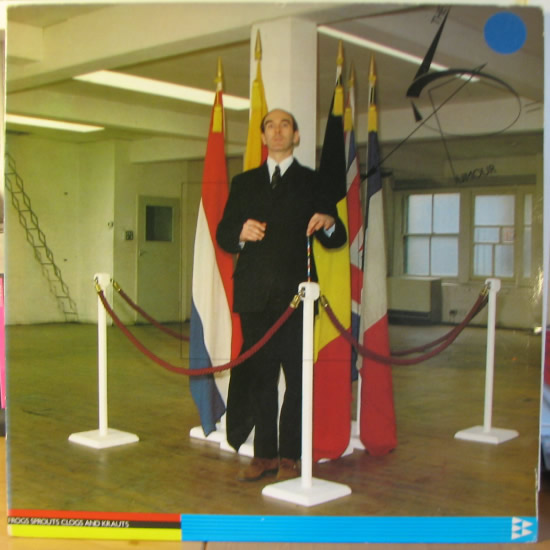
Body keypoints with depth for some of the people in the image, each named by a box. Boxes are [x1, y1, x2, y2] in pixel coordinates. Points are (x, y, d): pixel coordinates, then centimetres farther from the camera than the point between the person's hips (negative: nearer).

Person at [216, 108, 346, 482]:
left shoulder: (312, 182, 10)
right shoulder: (244, 182, 17)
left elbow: (336, 240, 4)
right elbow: (223, 235, 11)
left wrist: (330, 224, -19)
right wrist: (240, 232, -12)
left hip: (295, 294, -2)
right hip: (254, 295, 3)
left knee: (297, 377, -1)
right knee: (258, 376, 7)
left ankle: (290, 457, 8)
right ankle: (265, 454, 17)